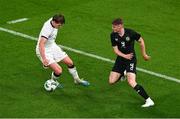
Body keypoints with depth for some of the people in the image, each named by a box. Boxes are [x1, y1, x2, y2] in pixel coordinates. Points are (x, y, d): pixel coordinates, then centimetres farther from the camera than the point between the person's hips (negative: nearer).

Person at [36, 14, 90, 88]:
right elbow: (41, 44, -41)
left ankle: (77, 80, 35)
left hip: (53, 47, 9)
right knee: (58, 71, -18)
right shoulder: (47, 29, -34)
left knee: (70, 62, 11)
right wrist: (44, 59, -49)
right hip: (44, 51, -9)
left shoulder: (53, 21, -9)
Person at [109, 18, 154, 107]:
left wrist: (144, 55, 6)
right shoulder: (113, 35, -8)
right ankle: (123, 74, 38)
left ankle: (149, 100, -15)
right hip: (120, 59, 5)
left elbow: (141, 41, -2)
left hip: (131, 59, -5)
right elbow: (115, 50, -4)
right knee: (111, 81, 3)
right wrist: (125, 56, -21)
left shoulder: (130, 33, -18)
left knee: (131, 82, -22)